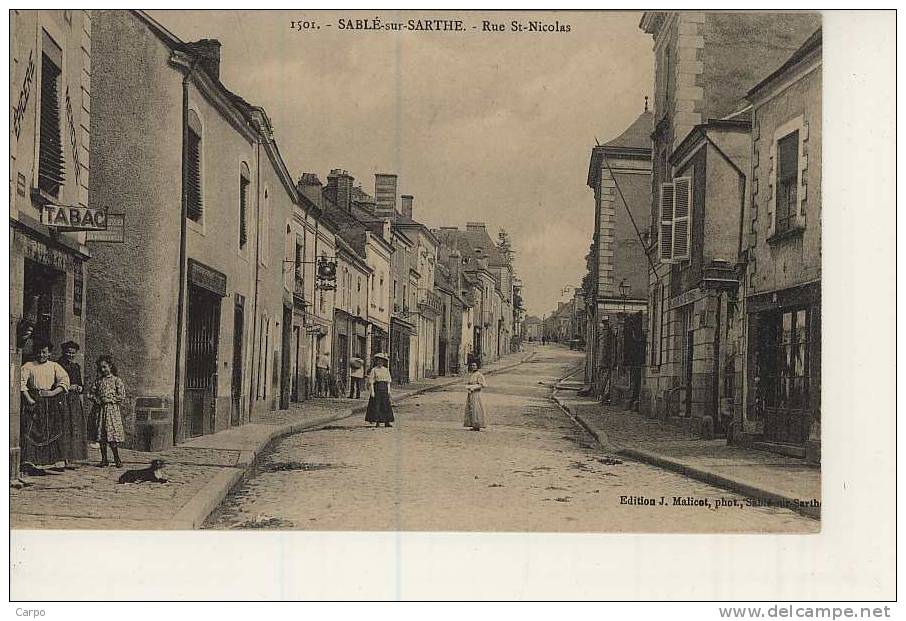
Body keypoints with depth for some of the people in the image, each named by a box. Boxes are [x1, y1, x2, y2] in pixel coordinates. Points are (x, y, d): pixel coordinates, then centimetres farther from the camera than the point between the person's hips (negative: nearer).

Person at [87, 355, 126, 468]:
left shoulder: (116, 380, -1)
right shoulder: (98, 381, 12)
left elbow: (121, 397, -6)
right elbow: (90, 393, 14)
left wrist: (110, 400, -10)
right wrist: (98, 400, -2)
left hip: (113, 409, -4)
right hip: (101, 410, 4)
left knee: (113, 435, -7)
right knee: (101, 437, 4)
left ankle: (117, 459, 1)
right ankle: (104, 459, 10)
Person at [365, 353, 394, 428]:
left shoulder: (386, 370, 11)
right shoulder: (374, 370, -1)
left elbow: (388, 381, 12)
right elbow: (371, 381, -4)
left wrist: (389, 390, 2)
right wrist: (372, 391, -12)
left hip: (385, 388, 4)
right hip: (377, 388, -4)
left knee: (386, 405, 0)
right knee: (376, 405, -3)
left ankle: (386, 422, 2)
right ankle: (377, 422, 2)